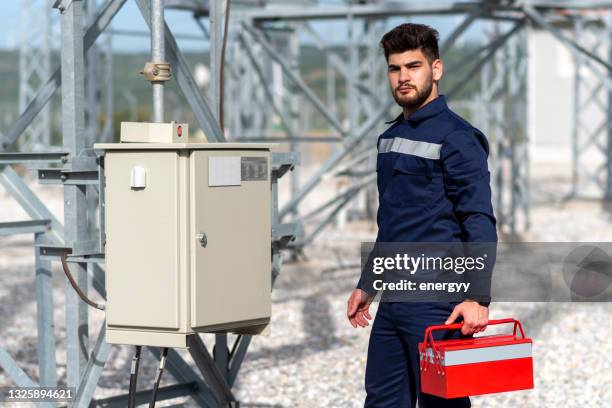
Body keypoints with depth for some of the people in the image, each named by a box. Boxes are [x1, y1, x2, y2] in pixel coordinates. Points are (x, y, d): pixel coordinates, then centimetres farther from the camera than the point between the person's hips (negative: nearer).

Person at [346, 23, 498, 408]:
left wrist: (478, 297, -25)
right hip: (393, 301, 8)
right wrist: (366, 286, 24)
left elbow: (479, 223, -16)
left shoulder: (457, 137, -10)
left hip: (437, 302, -8)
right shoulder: (390, 137, 16)